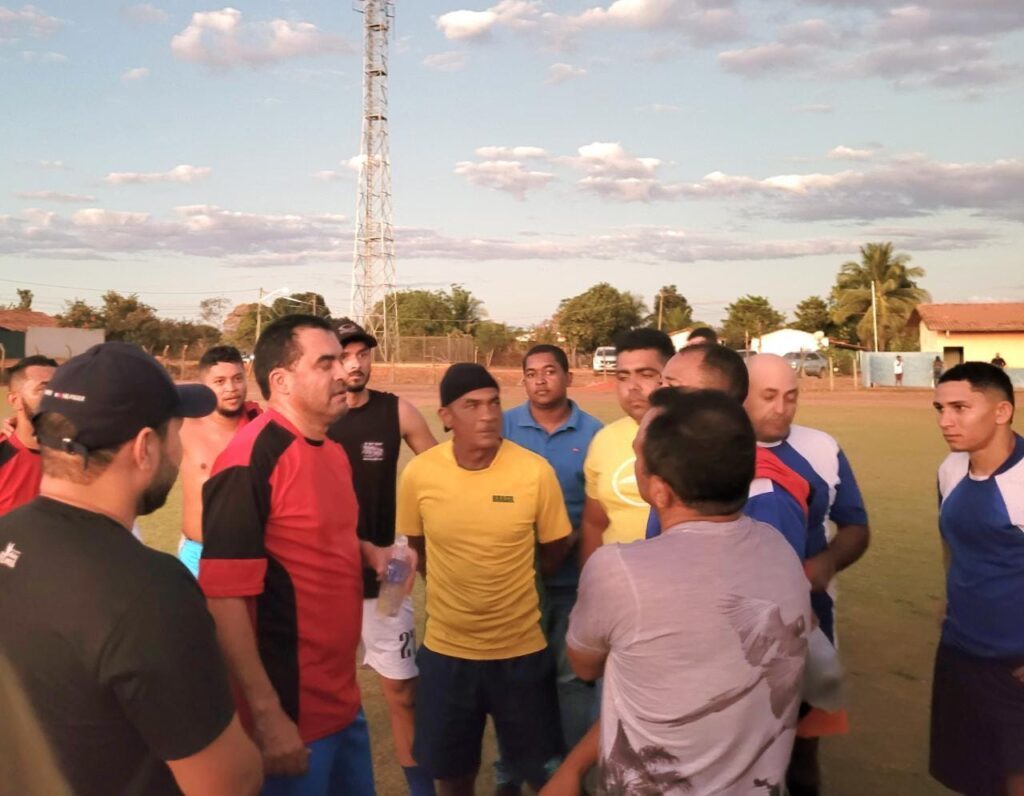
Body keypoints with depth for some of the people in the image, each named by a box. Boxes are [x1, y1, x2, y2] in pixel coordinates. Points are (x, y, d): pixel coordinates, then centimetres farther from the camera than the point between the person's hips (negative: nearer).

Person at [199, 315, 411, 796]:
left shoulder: (333, 452, 7)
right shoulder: (249, 463, -19)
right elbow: (225, 597, -23)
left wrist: (368, 553, 2)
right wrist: (267, 715, -23)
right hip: (289, 712, -8)